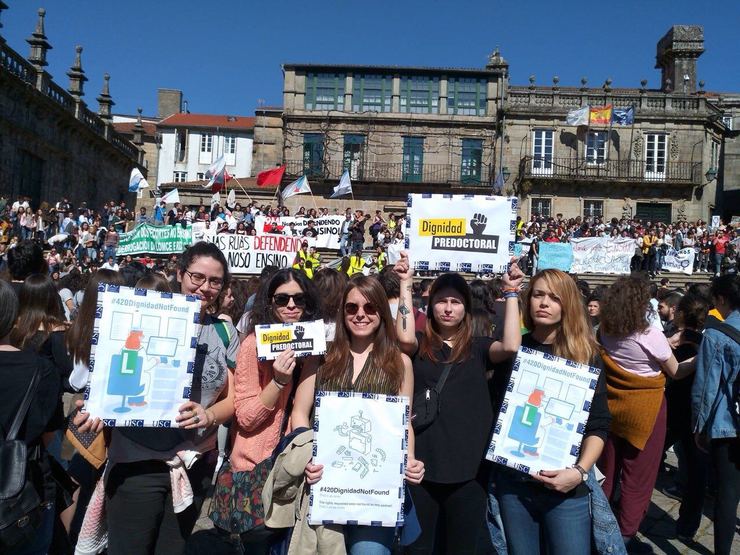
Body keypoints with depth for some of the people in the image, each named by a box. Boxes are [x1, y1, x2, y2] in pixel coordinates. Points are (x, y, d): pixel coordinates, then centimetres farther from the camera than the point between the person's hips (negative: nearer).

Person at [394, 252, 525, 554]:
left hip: (468, 467, 1)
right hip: (422, 464, -1)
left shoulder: (478, 347, 6)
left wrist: (511, 292, -9)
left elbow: (511, 347, -13)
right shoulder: (420, 344, 3)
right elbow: (404, 338, -20)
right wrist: (406, 283, -14)